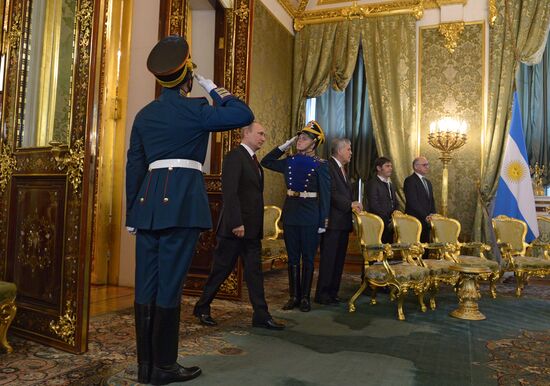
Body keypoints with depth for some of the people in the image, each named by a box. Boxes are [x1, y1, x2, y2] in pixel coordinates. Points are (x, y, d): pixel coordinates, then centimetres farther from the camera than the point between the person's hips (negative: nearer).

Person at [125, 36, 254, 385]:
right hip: (182, 200, -6)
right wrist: (215, 90, 8)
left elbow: (134, 166, 15)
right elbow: (245, 115, -4)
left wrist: (132, 213, 19)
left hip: (148, 199, 6)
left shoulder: (145, 114, 15)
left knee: (146, 284, 8)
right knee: (169, 284, -2)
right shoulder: (195, 109, -4)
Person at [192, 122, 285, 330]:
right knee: (221, 270, 4)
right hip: (235, 227, -8)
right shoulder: (235, 156, -11)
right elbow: (229, 192, -19)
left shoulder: (254, 160, 16)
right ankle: (202, 308, 21)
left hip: (252, 229, 8)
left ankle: (261, 315, 14)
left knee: (254, 271, 8)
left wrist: (258, 226, 11)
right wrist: (236, 223, -23)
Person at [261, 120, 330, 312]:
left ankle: (305, 297, 16)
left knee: (308, 257, 6)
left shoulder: (320, 164, -4)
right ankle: (294, 296, 19)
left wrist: (323, 221, -9)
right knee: (293, 257, 9)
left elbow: (325, 194, -5)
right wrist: (285, 145, 6)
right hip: (290, 213, 4)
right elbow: (266, 162, 14)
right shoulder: (289, 161, 8)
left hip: (310, 215, -4)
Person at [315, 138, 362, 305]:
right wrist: (350, 204, -17)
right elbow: (331, 193, -18)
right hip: (333, 222, -9)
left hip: (343, 222, 9)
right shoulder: (328, 166, -10)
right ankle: (322, 294, 4)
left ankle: (332, 293, 19)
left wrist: (354, 205, 3)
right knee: (328, 259, -4)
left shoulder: (342, 169, 21)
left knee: (338, 259, 11)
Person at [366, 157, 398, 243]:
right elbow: (374, 206, -14)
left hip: (389, 226, 7)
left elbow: (395, 204, 21)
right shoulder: (372, 183, -6)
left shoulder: (390, 184, 22)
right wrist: (388, 221, -14)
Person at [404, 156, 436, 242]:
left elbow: (431, 201, 21)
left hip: (426, 221, 8)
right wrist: (425, 216, -17)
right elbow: (413, 202, -16)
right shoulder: (410, 181, -7)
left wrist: (432, 215, 3)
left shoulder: (428, 182, 21)